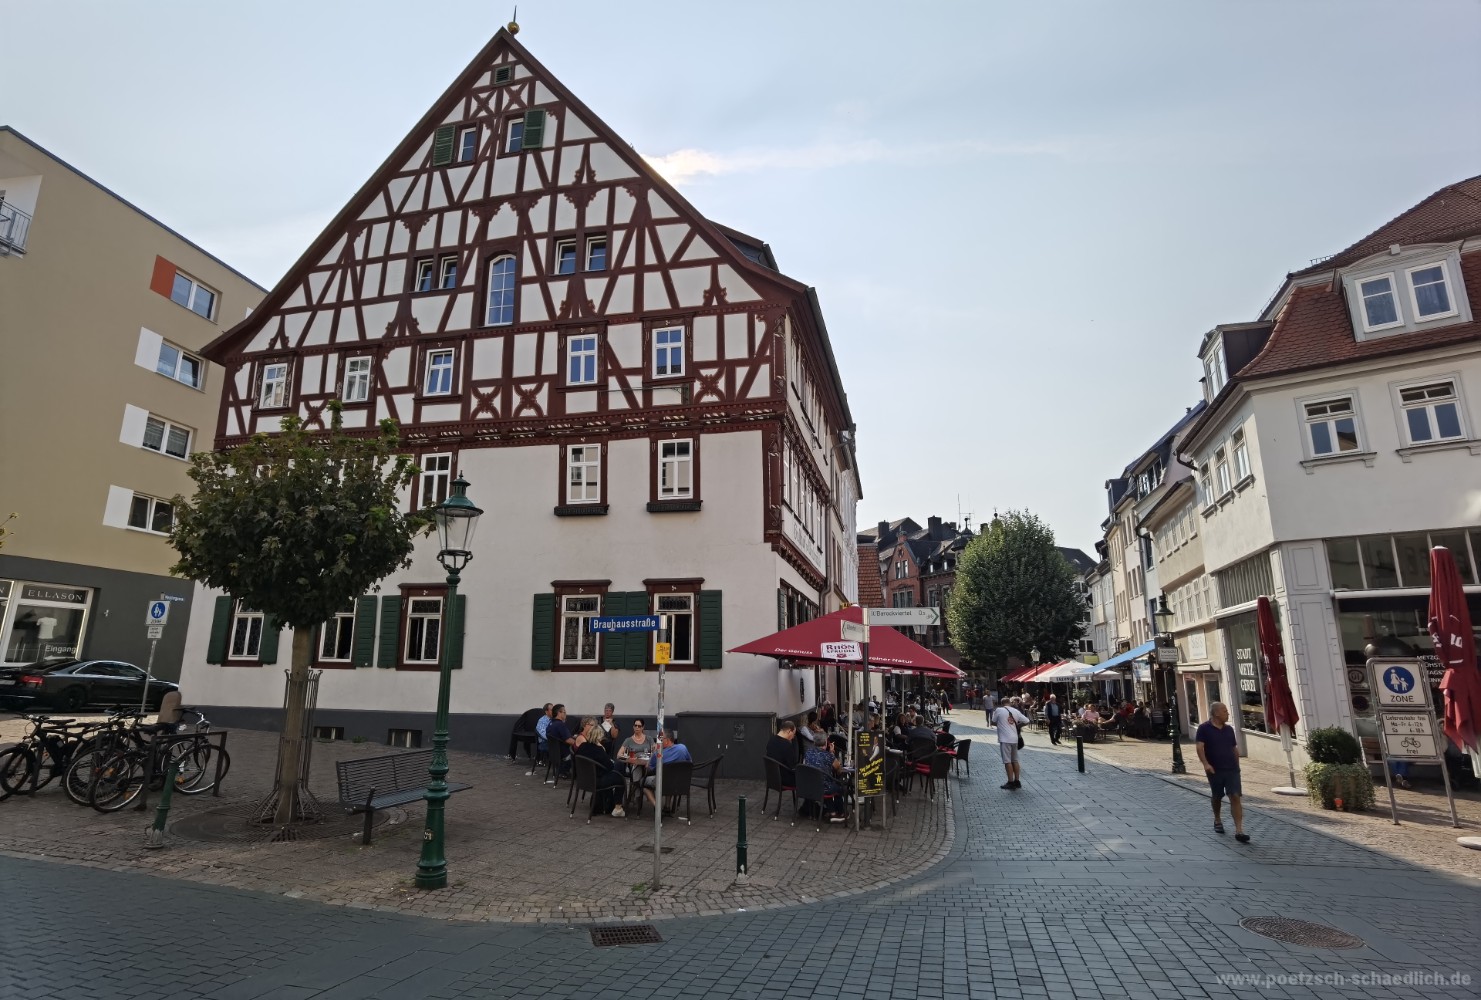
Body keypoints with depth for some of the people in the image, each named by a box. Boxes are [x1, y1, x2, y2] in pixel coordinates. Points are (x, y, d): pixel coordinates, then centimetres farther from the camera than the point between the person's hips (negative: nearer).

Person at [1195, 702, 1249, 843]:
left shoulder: (1229, 729, 9)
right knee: (1217, 797, 13)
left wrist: (1237, 765, 18)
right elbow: (1200, 747, -14)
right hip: (1215, 770, -3)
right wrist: (1205, 763, -26)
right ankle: (1217, 820, 38)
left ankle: (1239, 831, -11)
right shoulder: (1204, 729, -7)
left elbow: (1235, 748, 18)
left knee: (1236, 797, -8)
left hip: (1232, 769, 3)